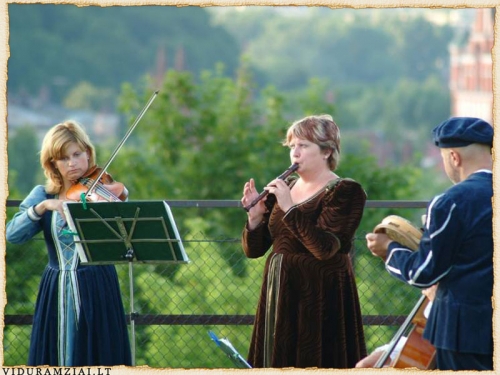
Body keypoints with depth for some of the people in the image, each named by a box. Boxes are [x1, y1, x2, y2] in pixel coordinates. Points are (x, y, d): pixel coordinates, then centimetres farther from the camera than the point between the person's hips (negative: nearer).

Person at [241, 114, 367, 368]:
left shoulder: (346, 192, -7)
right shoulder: (284, 188, 12)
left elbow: (325, 248, -21)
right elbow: (253, 250, 10)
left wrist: (290, 208, -24)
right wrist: (255, 216, -8)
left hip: (320, 299, -6)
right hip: (279, 296, 6)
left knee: (314, 364, -7)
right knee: (278, 364, 5)